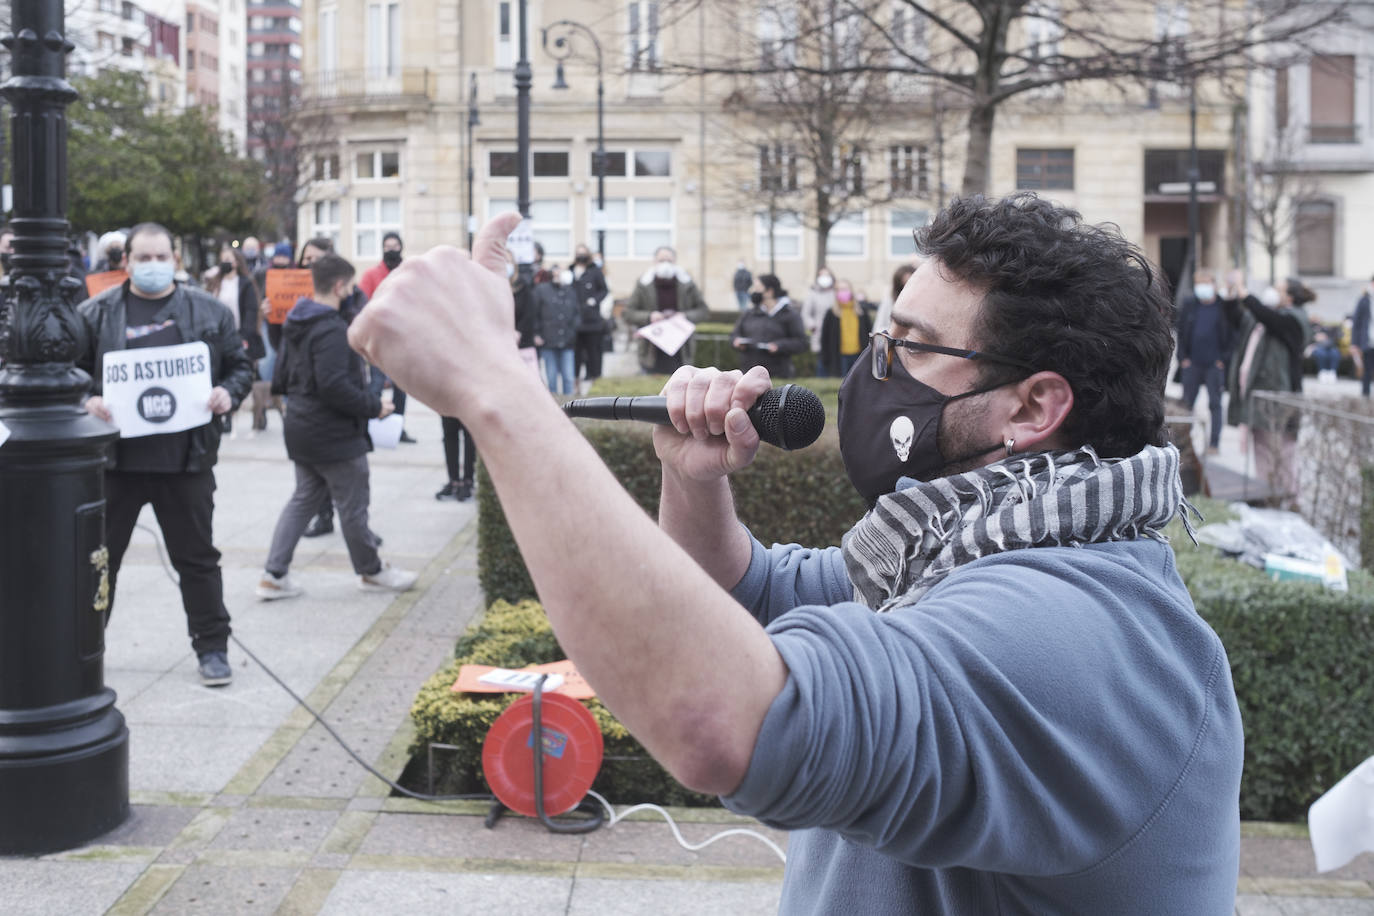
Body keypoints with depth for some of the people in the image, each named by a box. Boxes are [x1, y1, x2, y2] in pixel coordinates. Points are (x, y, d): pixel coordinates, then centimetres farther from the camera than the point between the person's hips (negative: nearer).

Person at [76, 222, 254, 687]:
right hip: (115, 457, 0)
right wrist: (87, 401, -12)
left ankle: (212, 648, 18)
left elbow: (241, 364, 11)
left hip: (186, 457, 0)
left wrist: (229, 393, -8)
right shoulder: (95, 313, 4)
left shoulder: (209, 311, 6)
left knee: (197, 557, 8)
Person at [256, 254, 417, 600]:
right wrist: (374, 406, -19)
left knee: (303, 499, 16)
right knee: (353, 505, 6)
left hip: (302, 429, 10)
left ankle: (274, 575, 11)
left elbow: (281, 379, 15)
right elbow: (334, 386, -28)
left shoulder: (297, 326, 10)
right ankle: (371, 571, 21)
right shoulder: (333, 330, -21)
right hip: (335, 434, -10)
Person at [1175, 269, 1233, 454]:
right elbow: (1180, 332, 8)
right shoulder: (1189, 304, 5)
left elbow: (1233, 334, -1)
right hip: (1192, 364, 2)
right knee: (1186, 404, 4)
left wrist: (1224, 359, -7)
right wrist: (1183, 357, 0)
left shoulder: (1225, 306, -2)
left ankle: (1214, 442, 8)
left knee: (1215, 404, 2)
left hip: (1215, 364, -2)